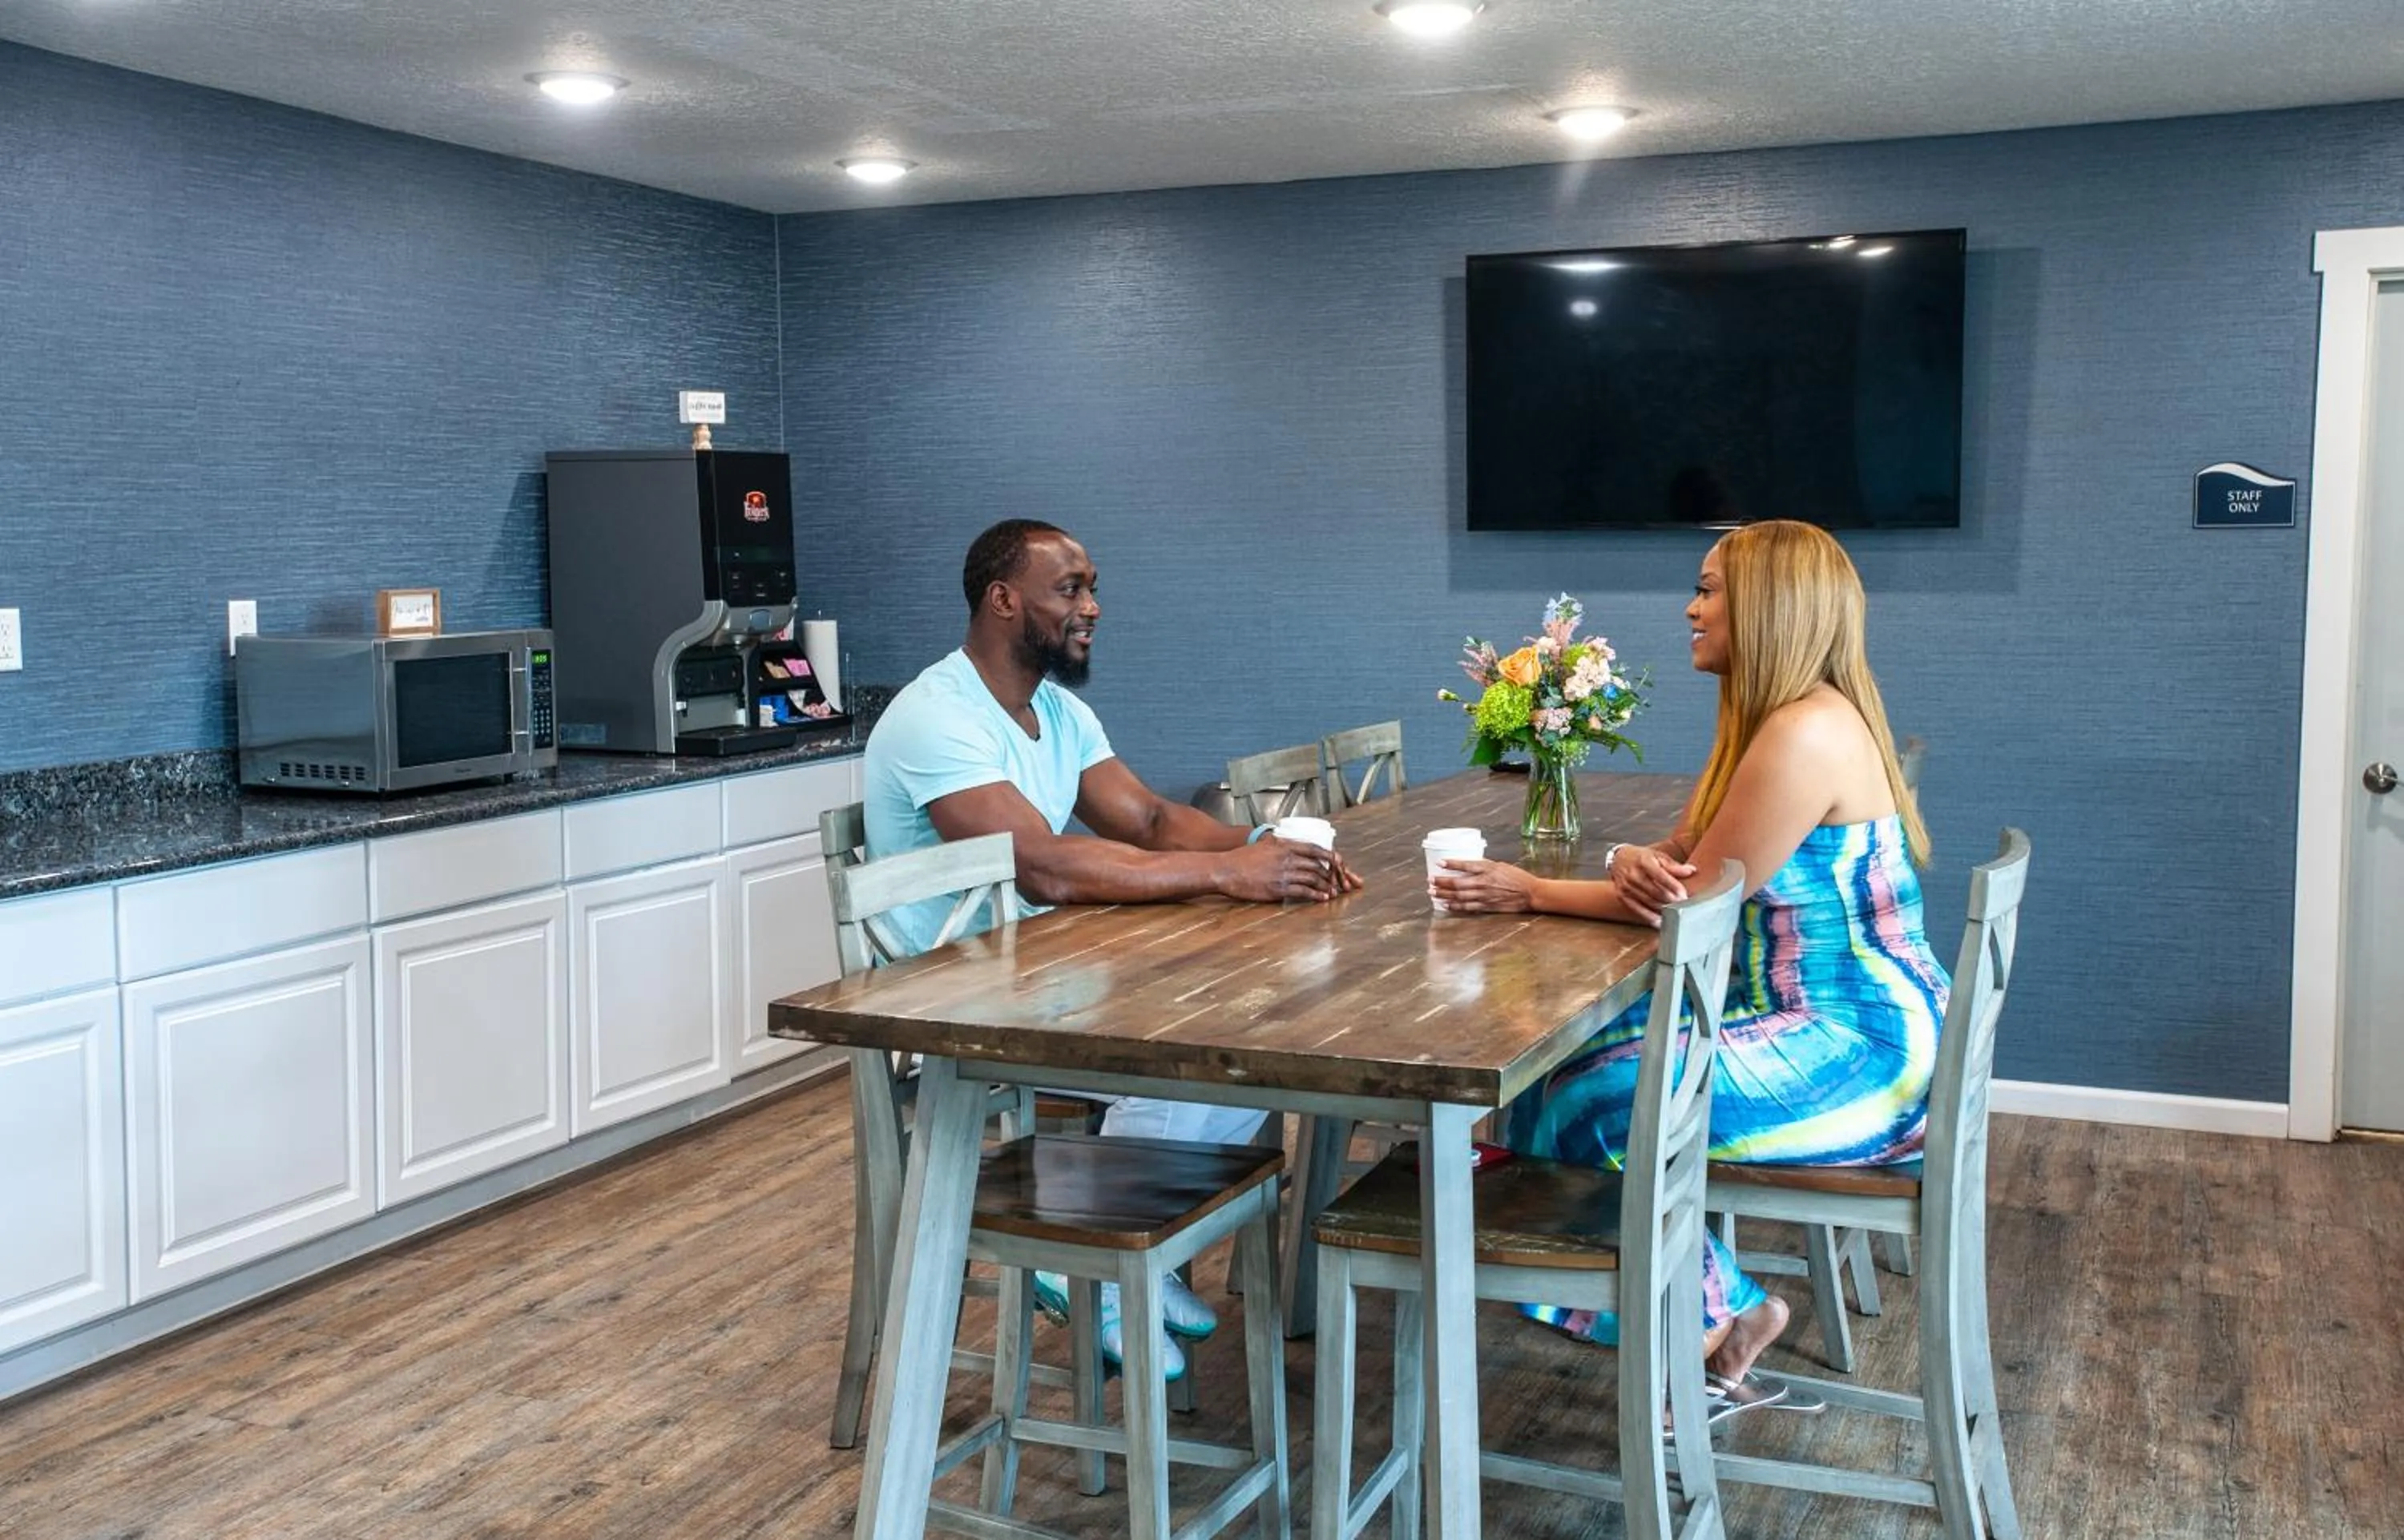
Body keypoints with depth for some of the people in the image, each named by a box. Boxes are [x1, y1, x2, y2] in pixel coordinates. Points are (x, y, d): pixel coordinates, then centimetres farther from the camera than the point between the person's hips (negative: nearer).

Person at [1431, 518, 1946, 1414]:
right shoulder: (1775, 718, 12)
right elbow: (1677, 858, 12)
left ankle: (1714, 1324, 12)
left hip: (1854, 1048, -10)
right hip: (1819, 1019, 10)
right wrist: (1631, 862, -13)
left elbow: (1700, 900, -18)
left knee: (1589, 1100, -11)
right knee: (1578, 1050, 8)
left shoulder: (1806, 734, -21)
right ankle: (1718, 1316, 12)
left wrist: (1533, 894, -11)